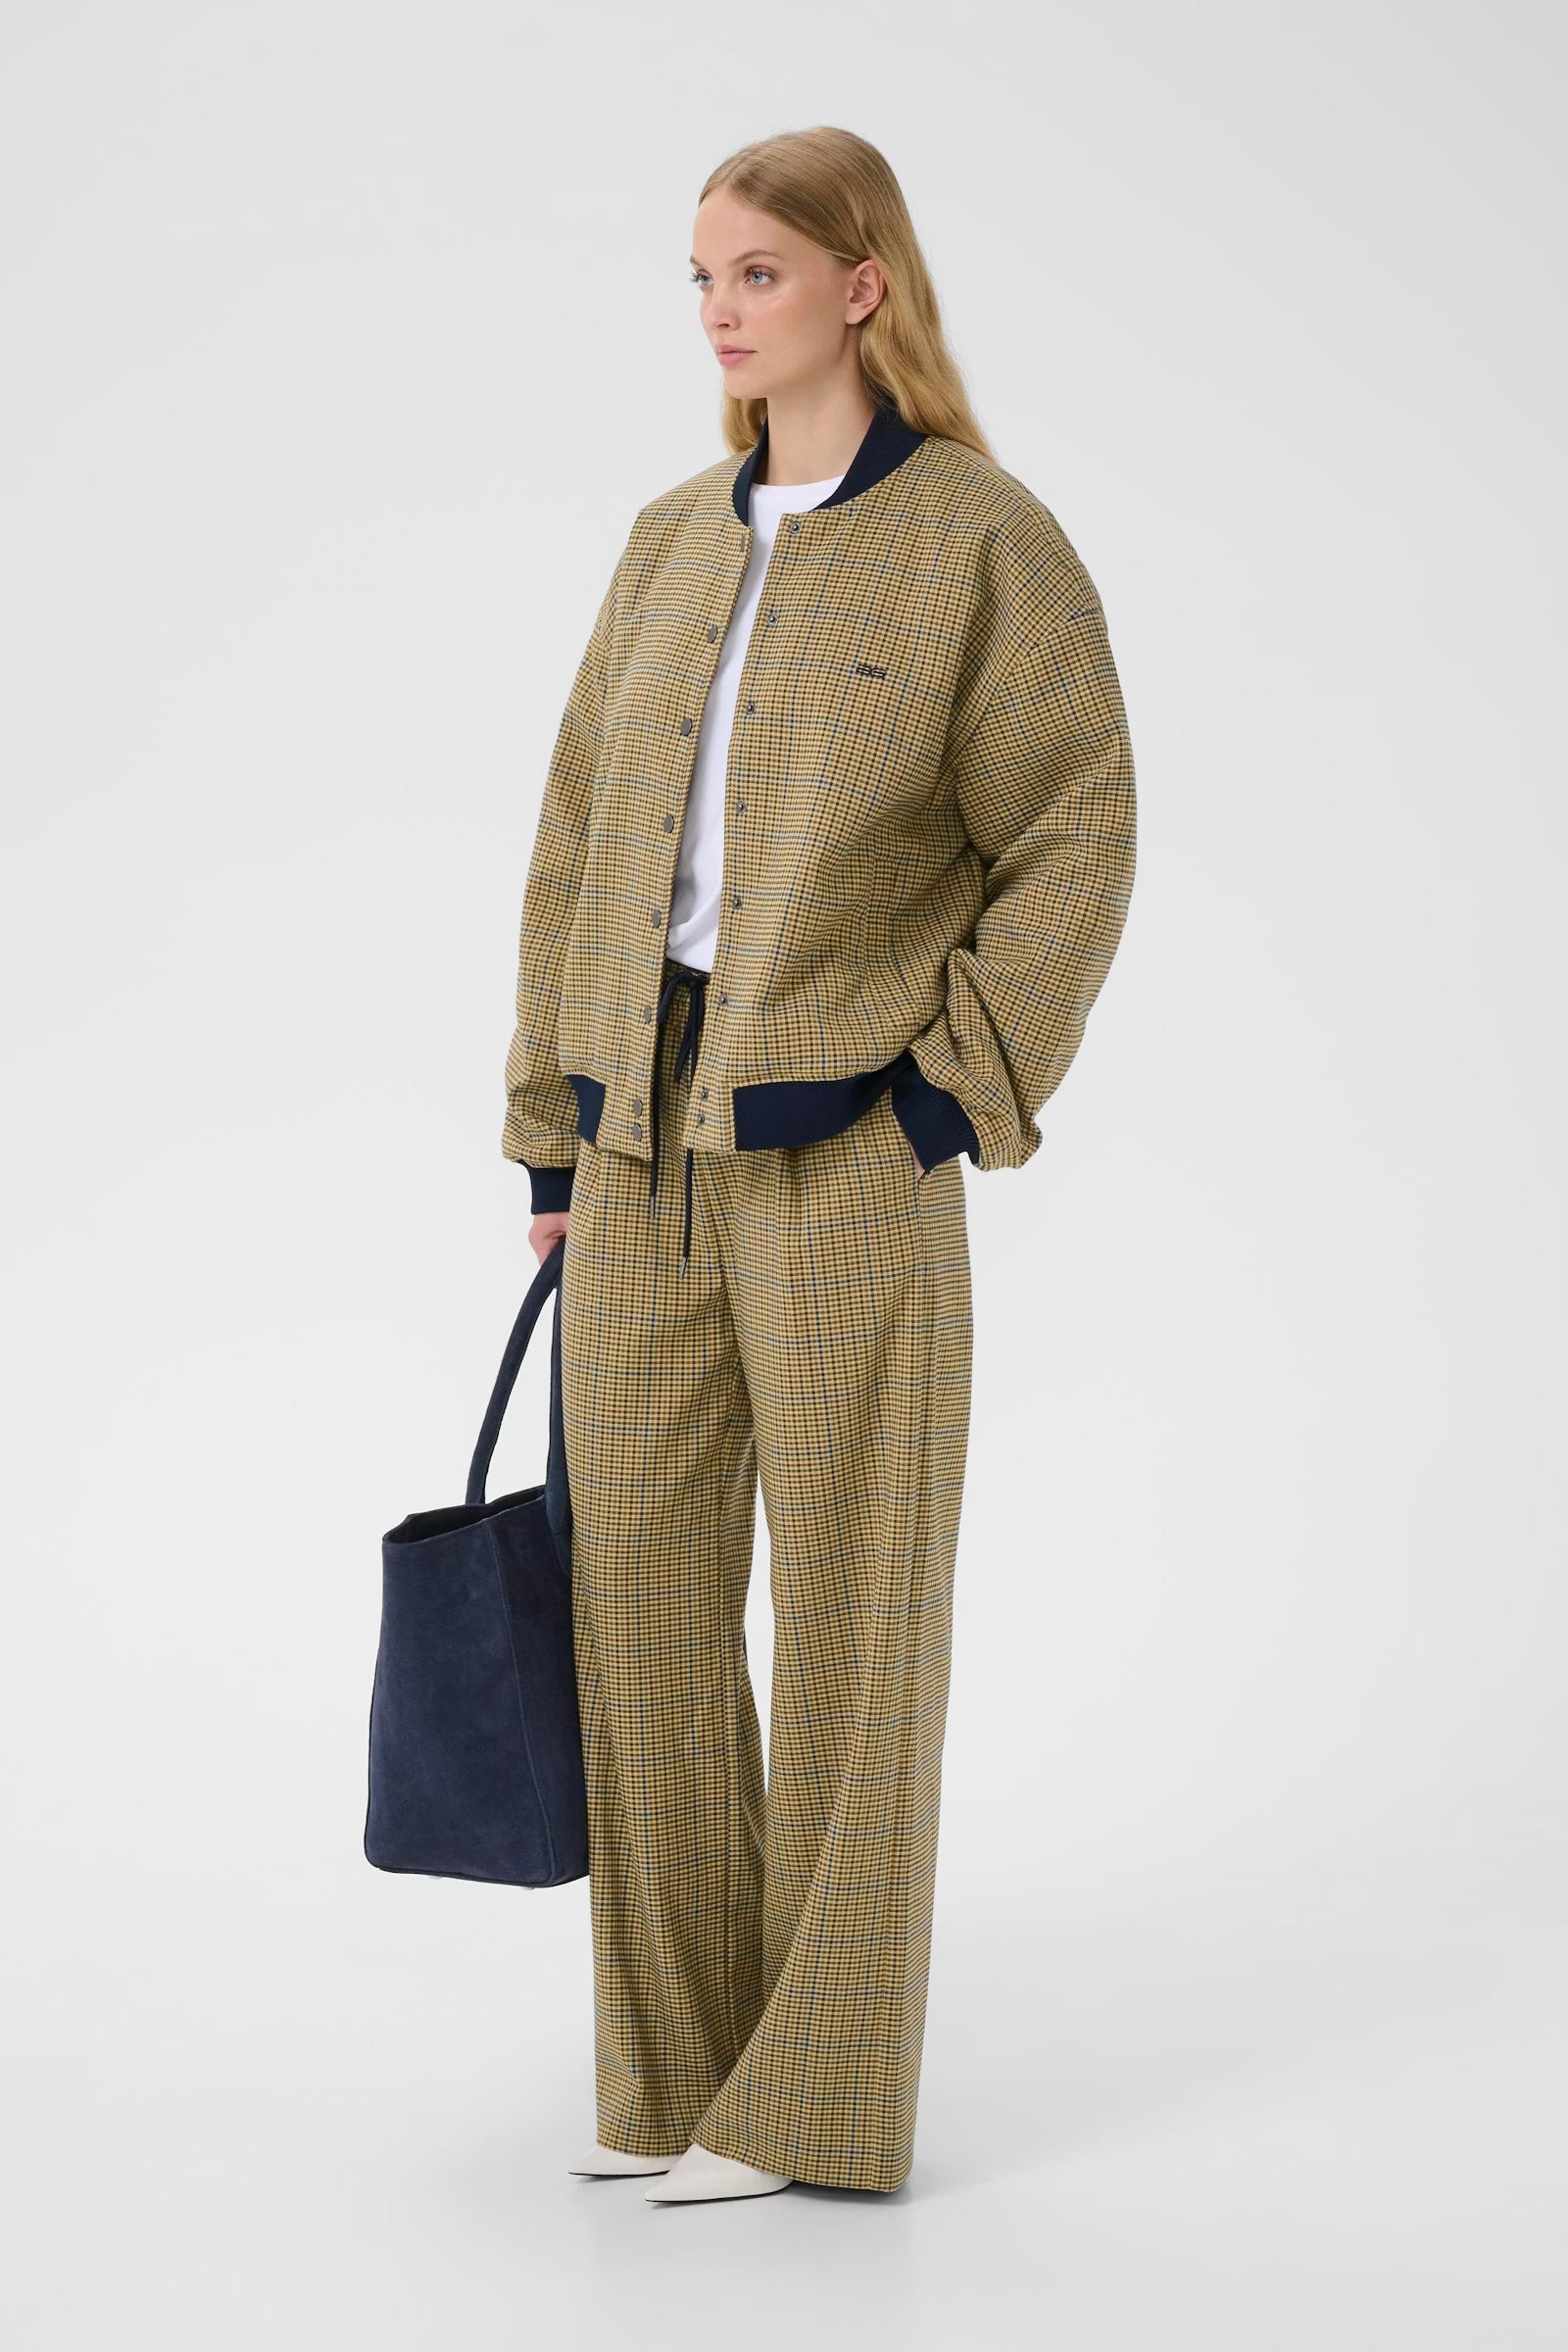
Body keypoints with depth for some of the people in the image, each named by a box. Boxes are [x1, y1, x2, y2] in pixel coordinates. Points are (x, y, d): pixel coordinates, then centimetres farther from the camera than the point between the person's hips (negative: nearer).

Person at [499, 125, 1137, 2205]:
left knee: (848, 1606, 2)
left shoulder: (982, 541, -5)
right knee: (638, 1587, 8)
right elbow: (579, 841, 14)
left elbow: (1078, 839, -7)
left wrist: (958, 1093, -12)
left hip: (846, 1147, -6)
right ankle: (671, 2070, 19)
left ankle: (814, 2095, 11)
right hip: (646, 1146, 6)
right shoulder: (671, 545, 12)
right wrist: (551, 1131, 10)